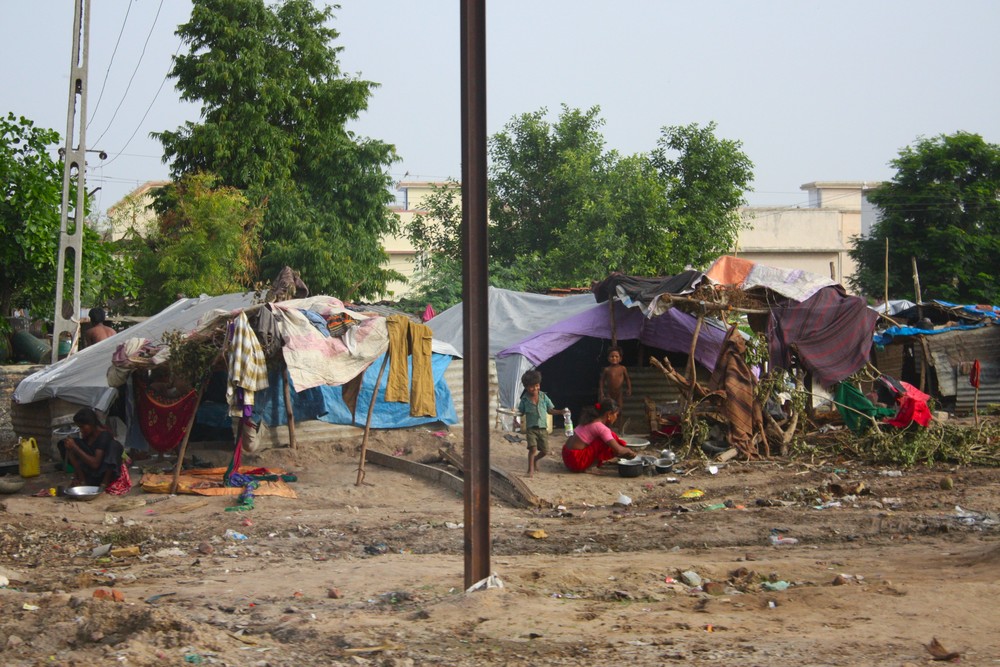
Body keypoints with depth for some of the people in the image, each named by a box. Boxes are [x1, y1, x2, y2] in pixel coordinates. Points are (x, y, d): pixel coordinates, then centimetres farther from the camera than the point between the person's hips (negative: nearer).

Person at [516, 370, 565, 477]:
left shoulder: (543, 397, 2)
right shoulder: (525, 399, -2)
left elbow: (550, 410, 7)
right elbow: (521, 412, 7)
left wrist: (561, 412, -6)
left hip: (543, 428, 3)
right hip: (531, 428, -3)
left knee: (544, 451, 5)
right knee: (533, 448, -20)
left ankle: (535, 460, 37)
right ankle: (531, 469, -7)